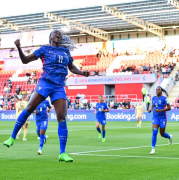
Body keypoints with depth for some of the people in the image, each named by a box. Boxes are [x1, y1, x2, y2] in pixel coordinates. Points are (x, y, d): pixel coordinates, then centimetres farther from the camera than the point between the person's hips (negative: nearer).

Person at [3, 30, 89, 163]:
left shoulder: (66, 51, 20)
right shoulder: (44, 49, 9)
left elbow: (72, 67, 33)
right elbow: (25, 60, 6)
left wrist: (81, 73, 14)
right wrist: (19, 48, -10)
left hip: (59, 87, 3)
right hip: (45, 83, -2)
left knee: (62, 118, -8)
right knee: (29, 108, -11)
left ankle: (62, 154, -7)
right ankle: (12, 137, 5)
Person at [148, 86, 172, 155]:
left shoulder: (164, 98, -10)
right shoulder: (153, 98, 6)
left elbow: (169, 108, -12)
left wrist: (160, 110, -22)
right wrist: (151, 110, 0)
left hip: (162, 117, -3)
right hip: (155, 117, 3)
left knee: (162, 134, 9)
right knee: (154, 132, -15)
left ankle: (170, 137, 47)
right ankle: (153, 149, -13)